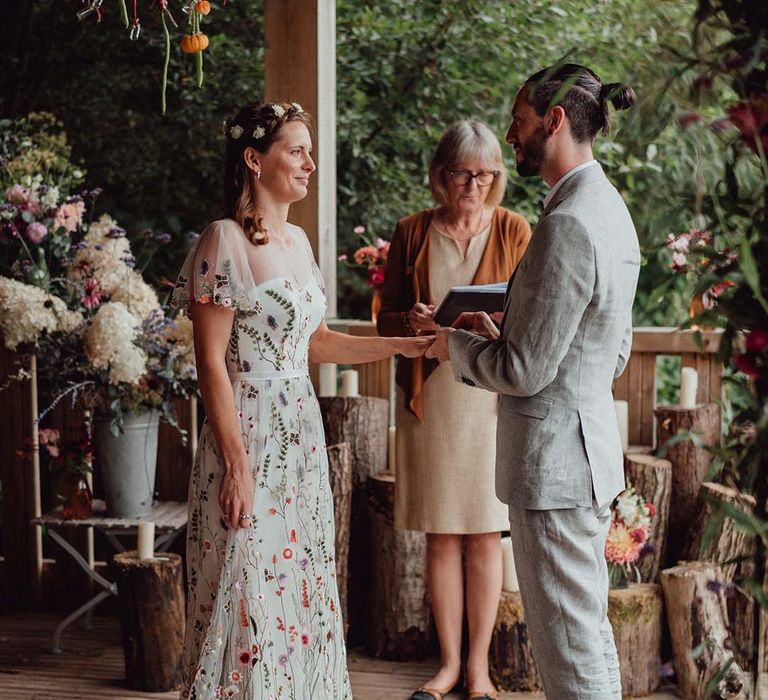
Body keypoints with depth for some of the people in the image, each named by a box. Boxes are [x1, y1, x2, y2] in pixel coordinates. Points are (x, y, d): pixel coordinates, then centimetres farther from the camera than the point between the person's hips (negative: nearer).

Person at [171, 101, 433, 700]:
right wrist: (237, 463, -19)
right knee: (249, 592, -3)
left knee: (303, 589, 11)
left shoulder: (297, 240, 12)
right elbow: (211, 362, -15)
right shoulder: (226, 241, -12)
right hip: (250, 433, -8)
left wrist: (401, 345, 9)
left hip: (301, 433, 8)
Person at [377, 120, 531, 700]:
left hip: (492, 395, -1)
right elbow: (385, 319, 9)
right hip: (429, 395, 1)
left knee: (484, 537, 3)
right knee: (441, 538, 6)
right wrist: (411, 321, -14)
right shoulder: (412, 233, 5)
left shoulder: (513, 230, 3)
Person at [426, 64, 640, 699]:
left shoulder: (569, 224, -21)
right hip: (593, 447, 10)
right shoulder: (609, 210, 11)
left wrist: (457, 345, -1)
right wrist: (499, 334, 12)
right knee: (591, 632, 20)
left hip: (554, 459, -10)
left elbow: (524, 370, -21)